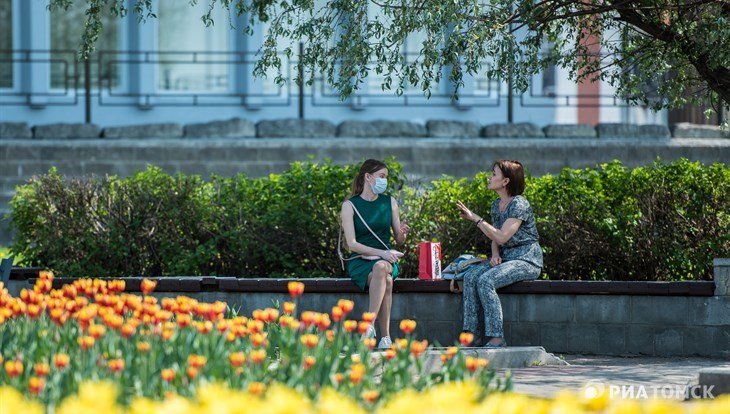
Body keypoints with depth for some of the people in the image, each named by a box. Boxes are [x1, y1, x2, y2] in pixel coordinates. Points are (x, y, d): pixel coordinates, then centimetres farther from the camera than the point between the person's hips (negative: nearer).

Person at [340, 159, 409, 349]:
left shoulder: (389, 202, 13)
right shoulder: (350, 205, 0)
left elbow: (400, 241, 15)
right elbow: (352, 244, -9)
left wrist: (402, 232, -10)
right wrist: (381, 253, -20)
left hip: (386, 260, 3)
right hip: (360, 262, -3)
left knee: (381, 268, -36)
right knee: (386, 281, -36)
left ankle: (369, 325, -42)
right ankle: (385, 337, -38)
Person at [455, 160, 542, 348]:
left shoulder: (519, 205, -15)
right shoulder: (497, 205, 13)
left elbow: (502, 236, -23)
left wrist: (476, 218, -18)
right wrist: (495, 255, -3)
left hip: (527, 260, -8)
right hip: (506, 259, 8)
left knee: (486, 280, -29)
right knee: (470, 276, -16)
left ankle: (496, 338, -27)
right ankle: (472, 334, -19)